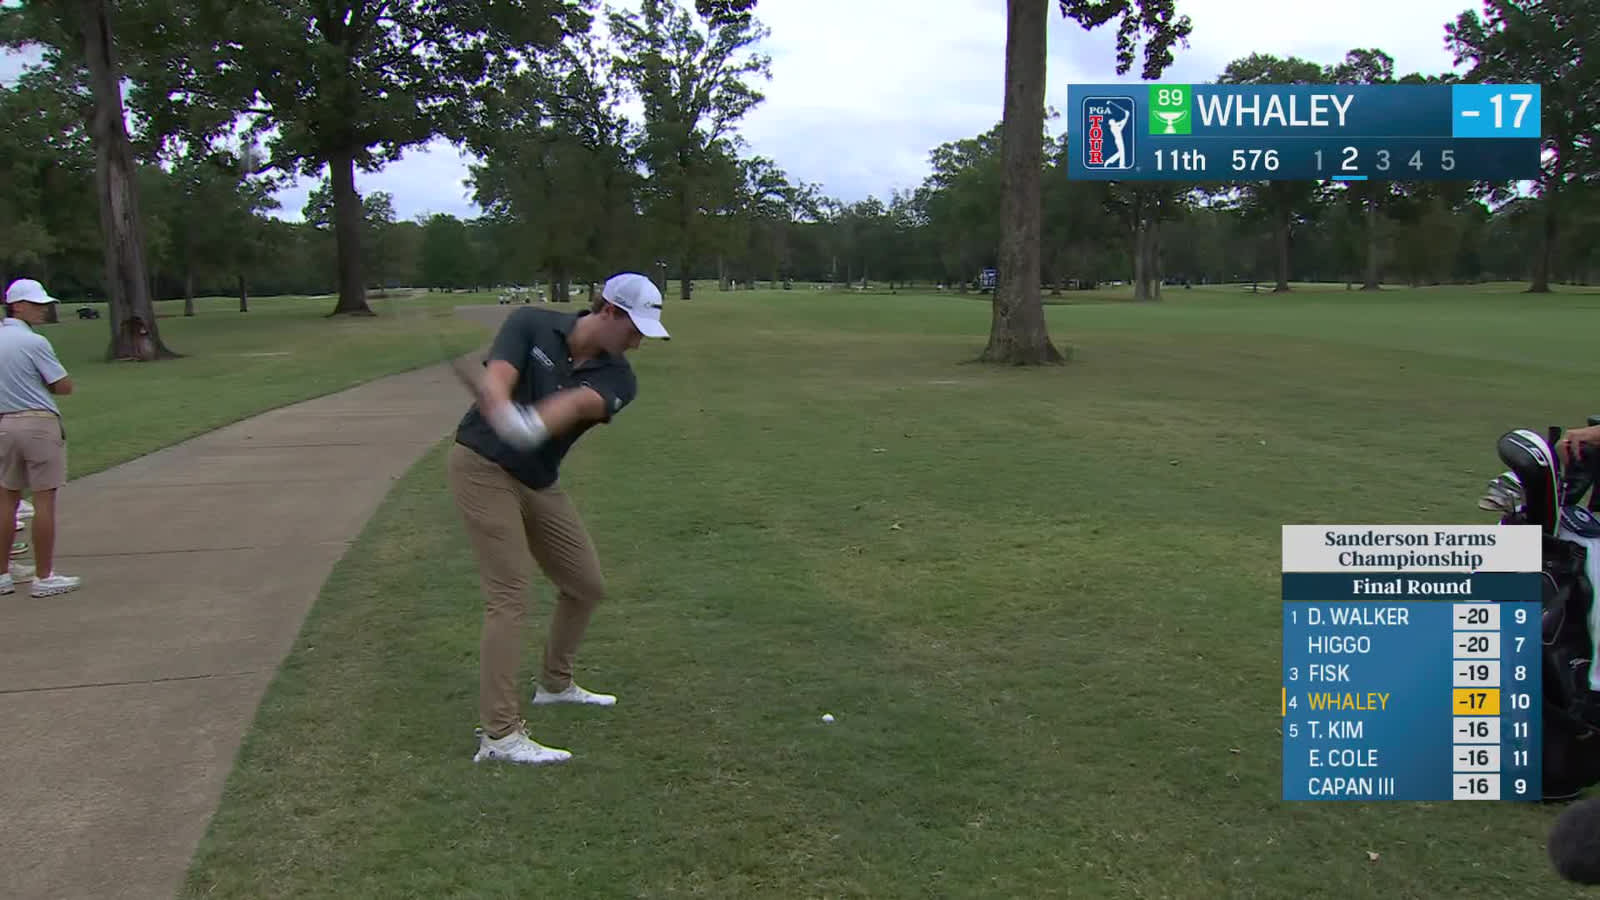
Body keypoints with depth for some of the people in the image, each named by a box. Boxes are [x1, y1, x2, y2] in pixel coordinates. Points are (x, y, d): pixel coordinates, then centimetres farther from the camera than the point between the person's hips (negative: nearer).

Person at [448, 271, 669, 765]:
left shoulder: (617, 378, -7)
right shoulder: (530, 324, -12)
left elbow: (582, 402, -30)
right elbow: (495, 384, -26)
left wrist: (537, 422, -52)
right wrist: (506, 416, -50)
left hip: (539, 483, 6)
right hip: (482, 466, -6)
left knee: (586, 585, 12)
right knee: (508, 597, -14)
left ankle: (554, 683, 36)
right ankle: (499, 734, -12)